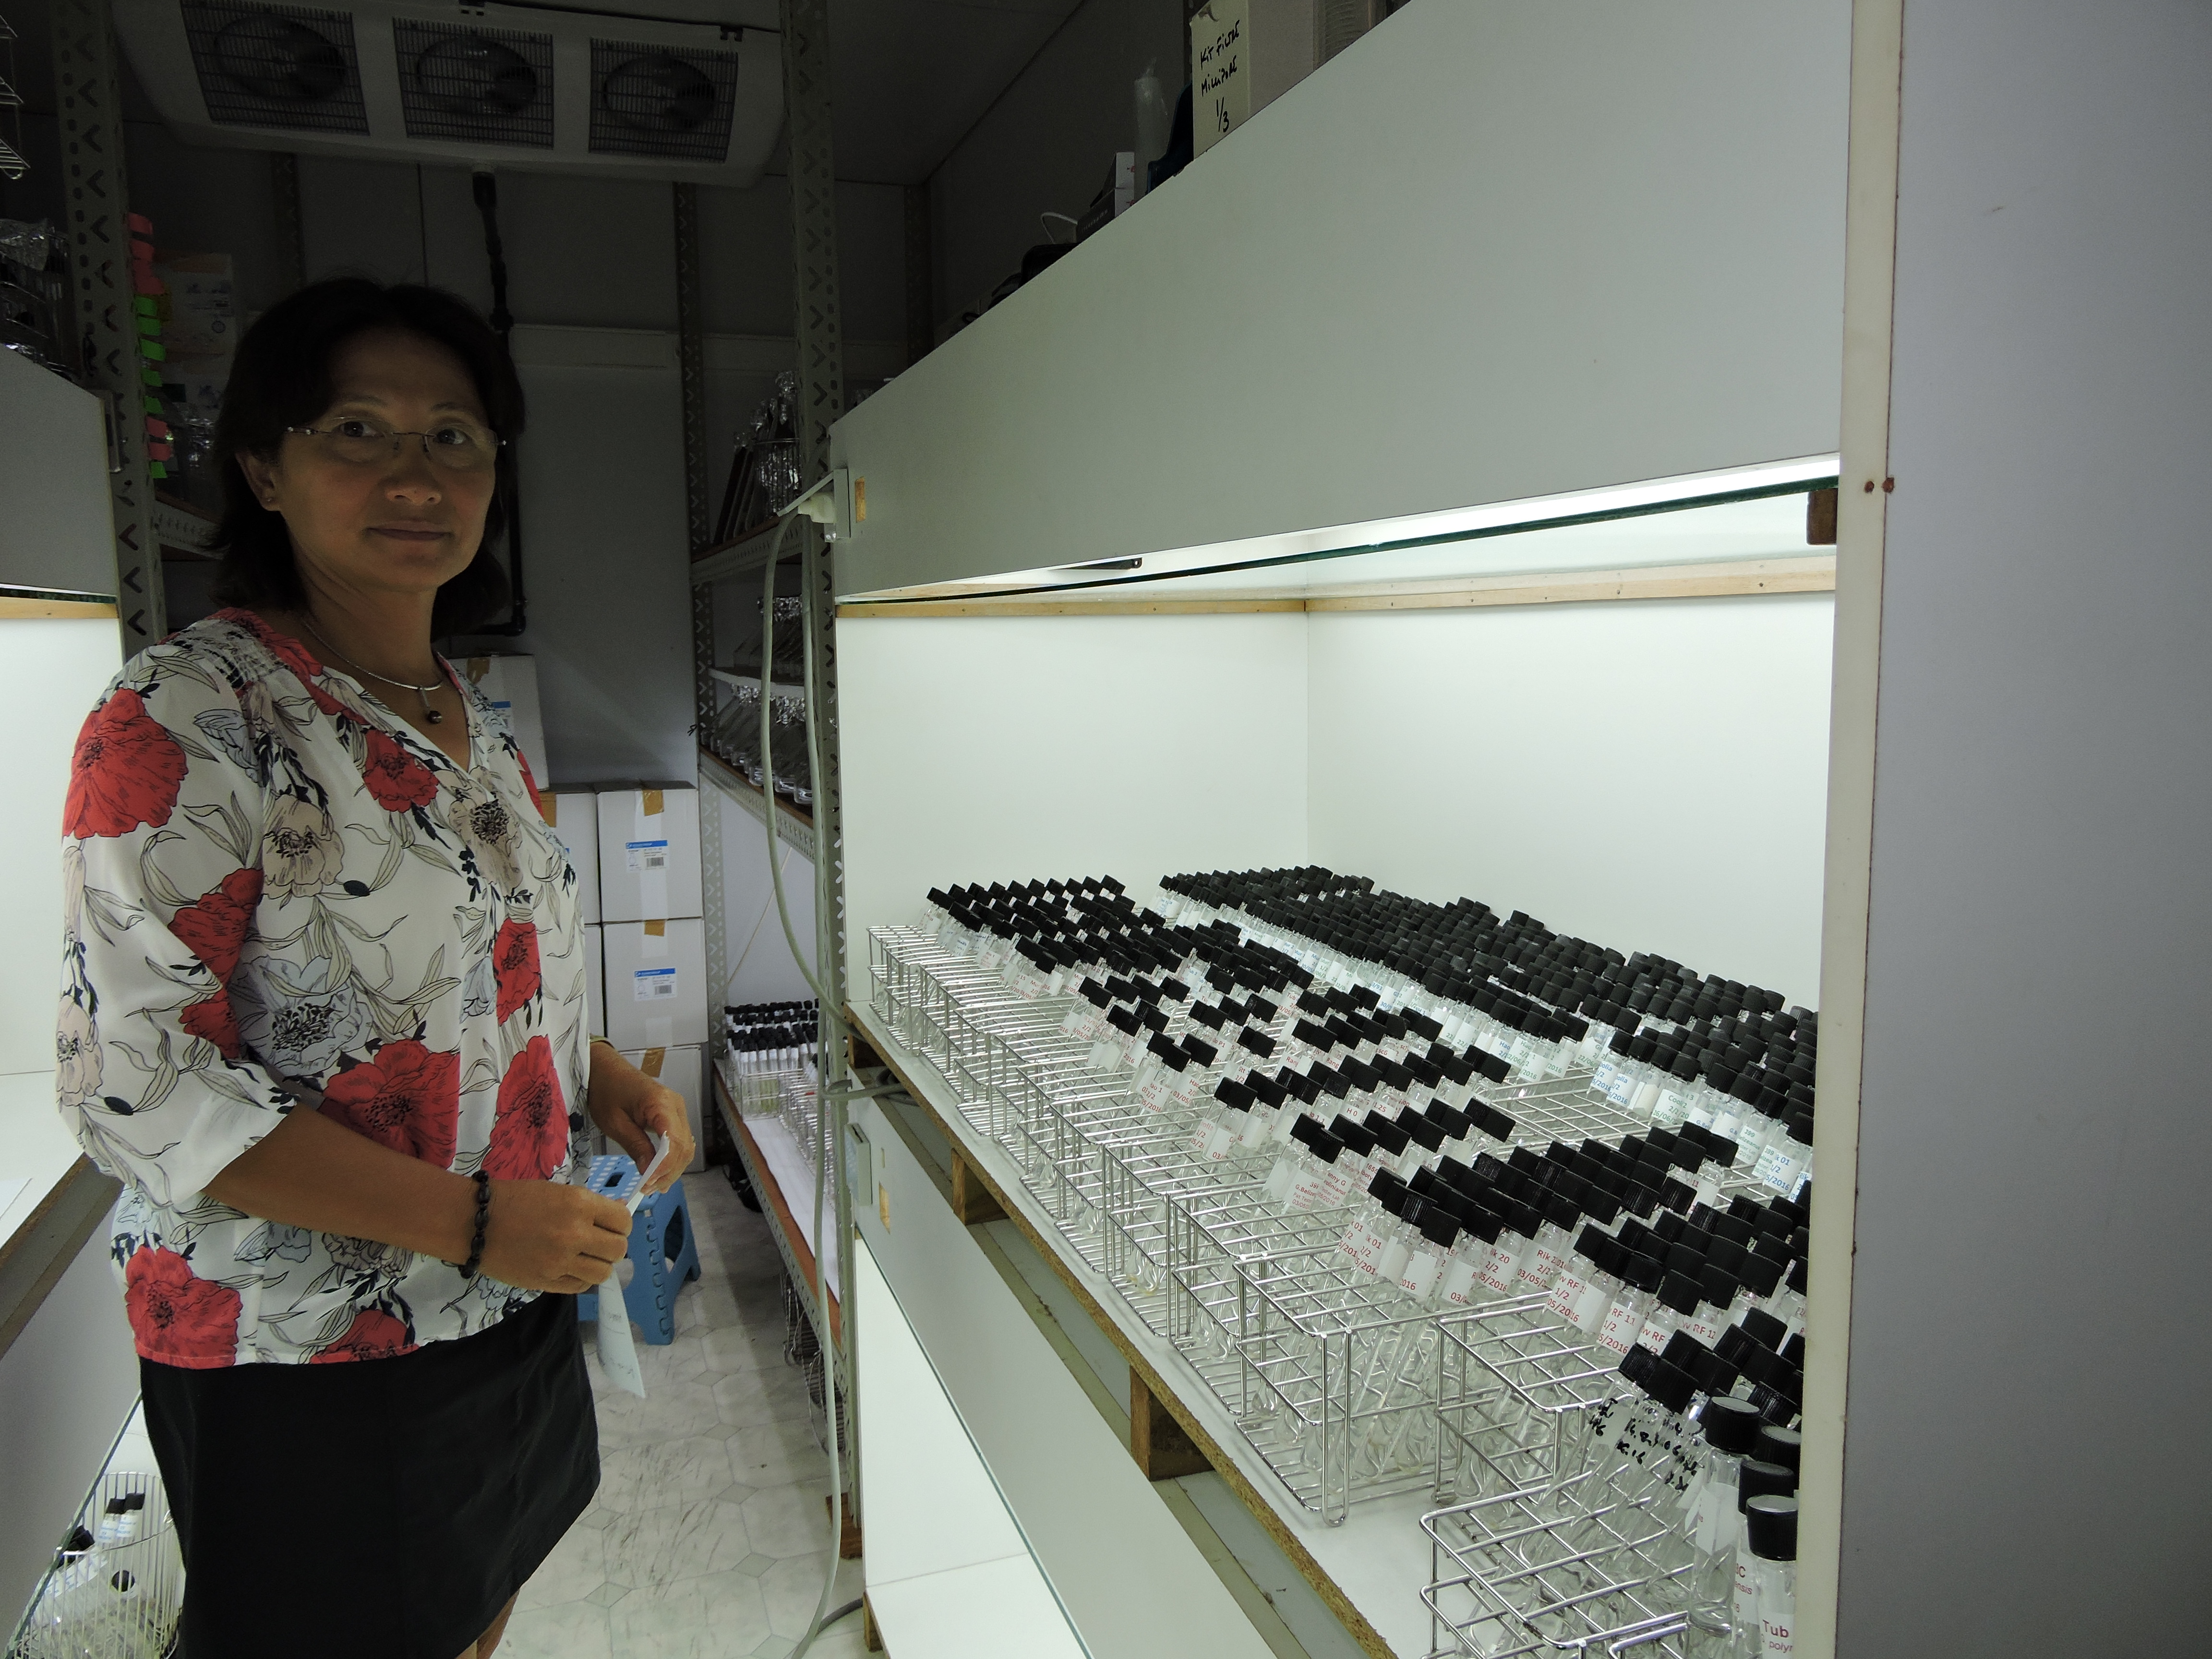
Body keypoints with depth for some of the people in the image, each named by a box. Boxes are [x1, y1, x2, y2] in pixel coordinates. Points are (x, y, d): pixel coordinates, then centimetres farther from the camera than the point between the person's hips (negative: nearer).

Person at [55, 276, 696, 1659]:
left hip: (513, 1310, 7)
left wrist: (606, 1081, -1)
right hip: (300, 1352, -6)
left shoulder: (480, 726, 5)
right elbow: (138, 1088, -21)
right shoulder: (186, 721, -18)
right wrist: (471, 1222, -25)